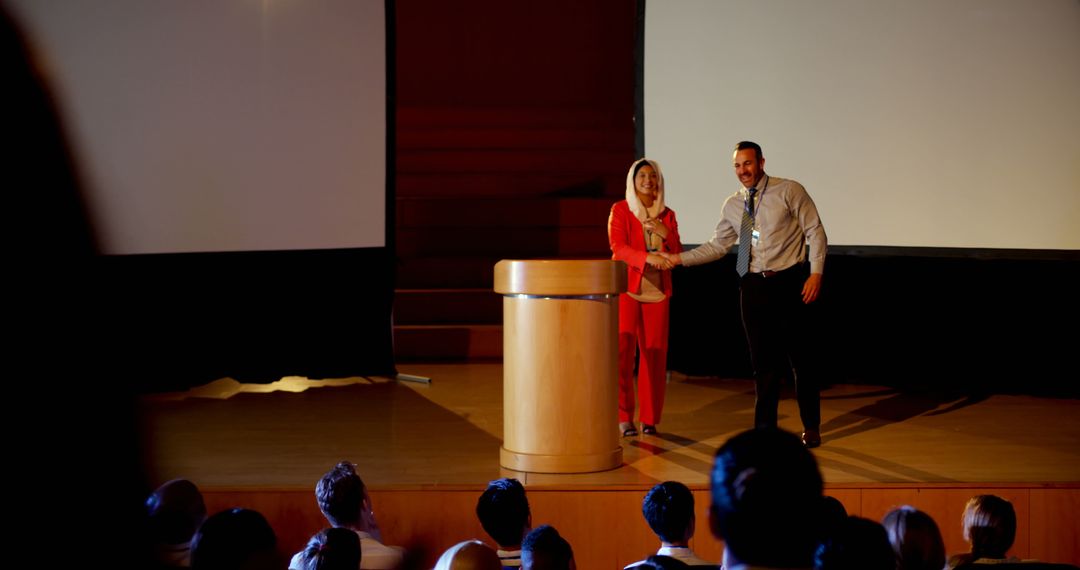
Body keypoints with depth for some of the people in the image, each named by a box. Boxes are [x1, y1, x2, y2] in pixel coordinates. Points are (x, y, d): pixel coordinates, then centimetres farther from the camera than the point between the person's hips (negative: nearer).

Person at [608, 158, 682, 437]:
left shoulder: (667, 215, 14)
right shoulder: (620, 210, 3)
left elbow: (677, 254, 11)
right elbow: (618, 247, -10)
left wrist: (665, 233, -7)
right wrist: (649, 258, -26)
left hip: (657, 291, 3)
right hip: (626, 288, -3)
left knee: (654, 353, 0)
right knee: (622, 347, -15)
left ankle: (649, 419, 9)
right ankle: (623, 416, -4)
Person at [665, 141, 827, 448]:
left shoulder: (789, 191, -3)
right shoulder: (732, 205, 10)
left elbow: (816, 232, -3)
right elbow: (716, 246, 14)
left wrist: (816, 273, -11)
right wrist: (679, 258, 6)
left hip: (788, 283, -3)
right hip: (753, 287, 3)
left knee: (800, 358, 5)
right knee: (763, 361, 9)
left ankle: (811, 427, 21)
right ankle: (765, 428, 20)